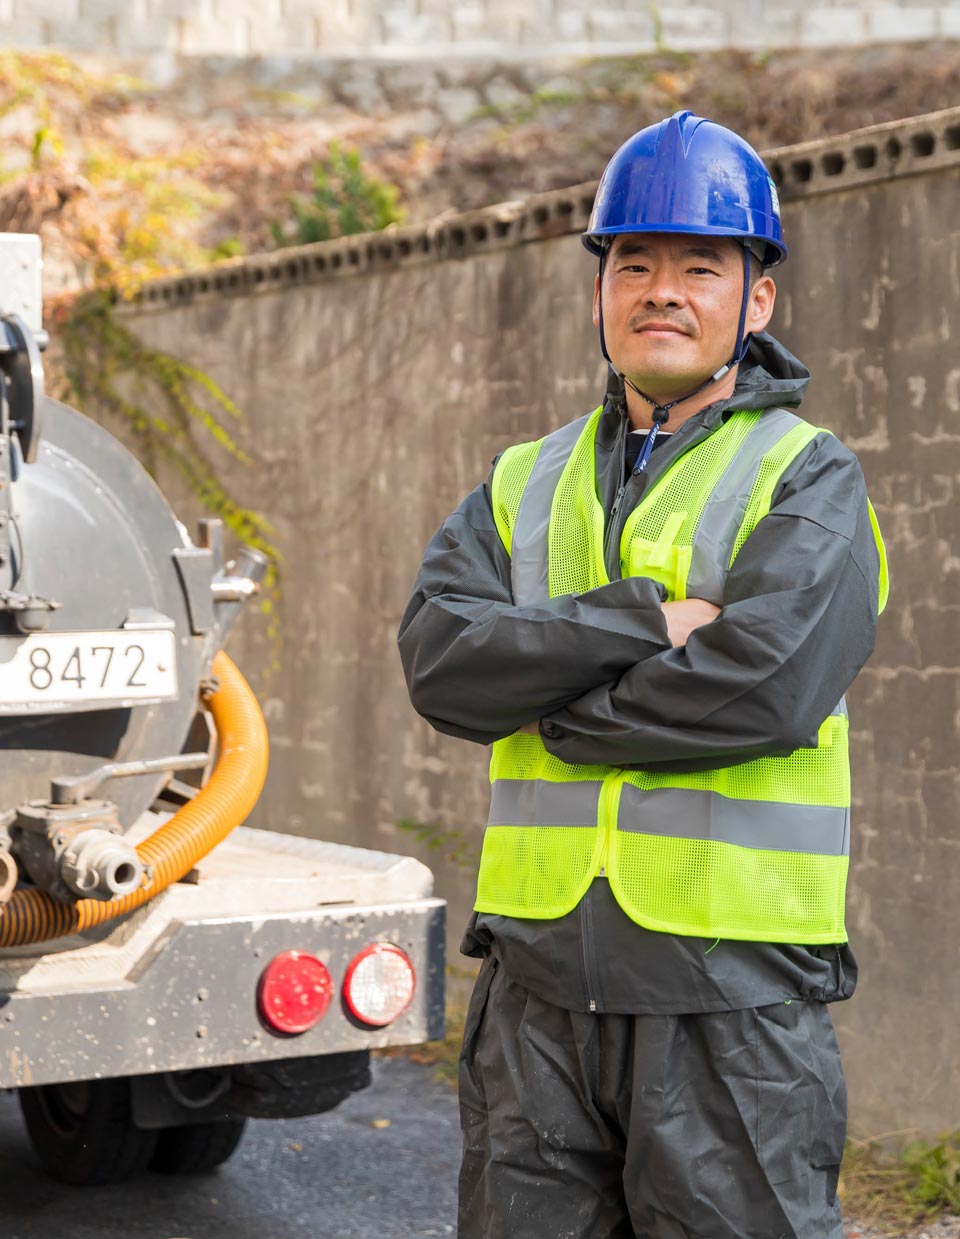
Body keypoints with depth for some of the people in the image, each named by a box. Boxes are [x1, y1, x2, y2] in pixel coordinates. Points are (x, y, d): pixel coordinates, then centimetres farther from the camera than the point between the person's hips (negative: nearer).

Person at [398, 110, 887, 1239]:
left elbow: (762, 686, -17)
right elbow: (438, 656, -3)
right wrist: (643, 622, -13)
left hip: (729, 992, -4)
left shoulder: (808, 482, 0)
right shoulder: (524, 482, 14)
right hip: (539, 980, 4)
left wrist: (545, 705, -6)